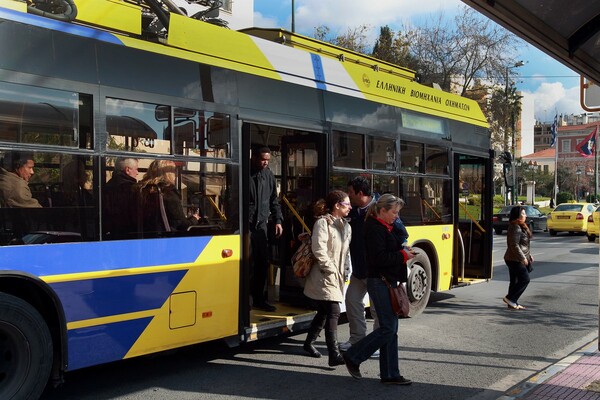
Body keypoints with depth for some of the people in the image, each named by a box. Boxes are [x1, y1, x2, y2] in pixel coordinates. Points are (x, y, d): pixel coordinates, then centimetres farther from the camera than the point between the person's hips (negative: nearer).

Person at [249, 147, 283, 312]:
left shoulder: (269, 175, 9)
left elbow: (274, 201, 17)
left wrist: (278, 220, 8)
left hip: (261, 225, 5)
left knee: (263, 263, 8)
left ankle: (259, 299, 19)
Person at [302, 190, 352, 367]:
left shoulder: (346, 226, 13)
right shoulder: (323, 223, -12)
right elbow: (319, 249, -20)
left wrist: (344, 271, 10)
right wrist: (330, 268, -15)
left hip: (336, 276, 9)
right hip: (324, 277, -8)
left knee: (324, 312, 17)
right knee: (333, 312, -14)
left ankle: (309, 343, 36)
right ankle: (334, 355, -13)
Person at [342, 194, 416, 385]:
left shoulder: (384, 228, 16)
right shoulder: (374, 229, -14)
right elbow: (379, 258, -23)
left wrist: (403, 251, 5)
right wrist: (403, 255, -13)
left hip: (387, 282, 10)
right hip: (379, 282, -10)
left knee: (391, 328, 10)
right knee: (388, 328, -8)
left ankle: (390, 374, 16)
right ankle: (353, 357, 5)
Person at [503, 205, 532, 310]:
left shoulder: (521, 227, 15)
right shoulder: (515, 228, -19)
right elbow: (514, 245, -23)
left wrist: (529, 255, 21)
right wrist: (523, 258, -21)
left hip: (515, 259, 10)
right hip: (515, 259, -10)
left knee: (515, 281, 11)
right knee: (525, 279, -8)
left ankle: (512, 303, 16)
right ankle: (510, 298, -3)